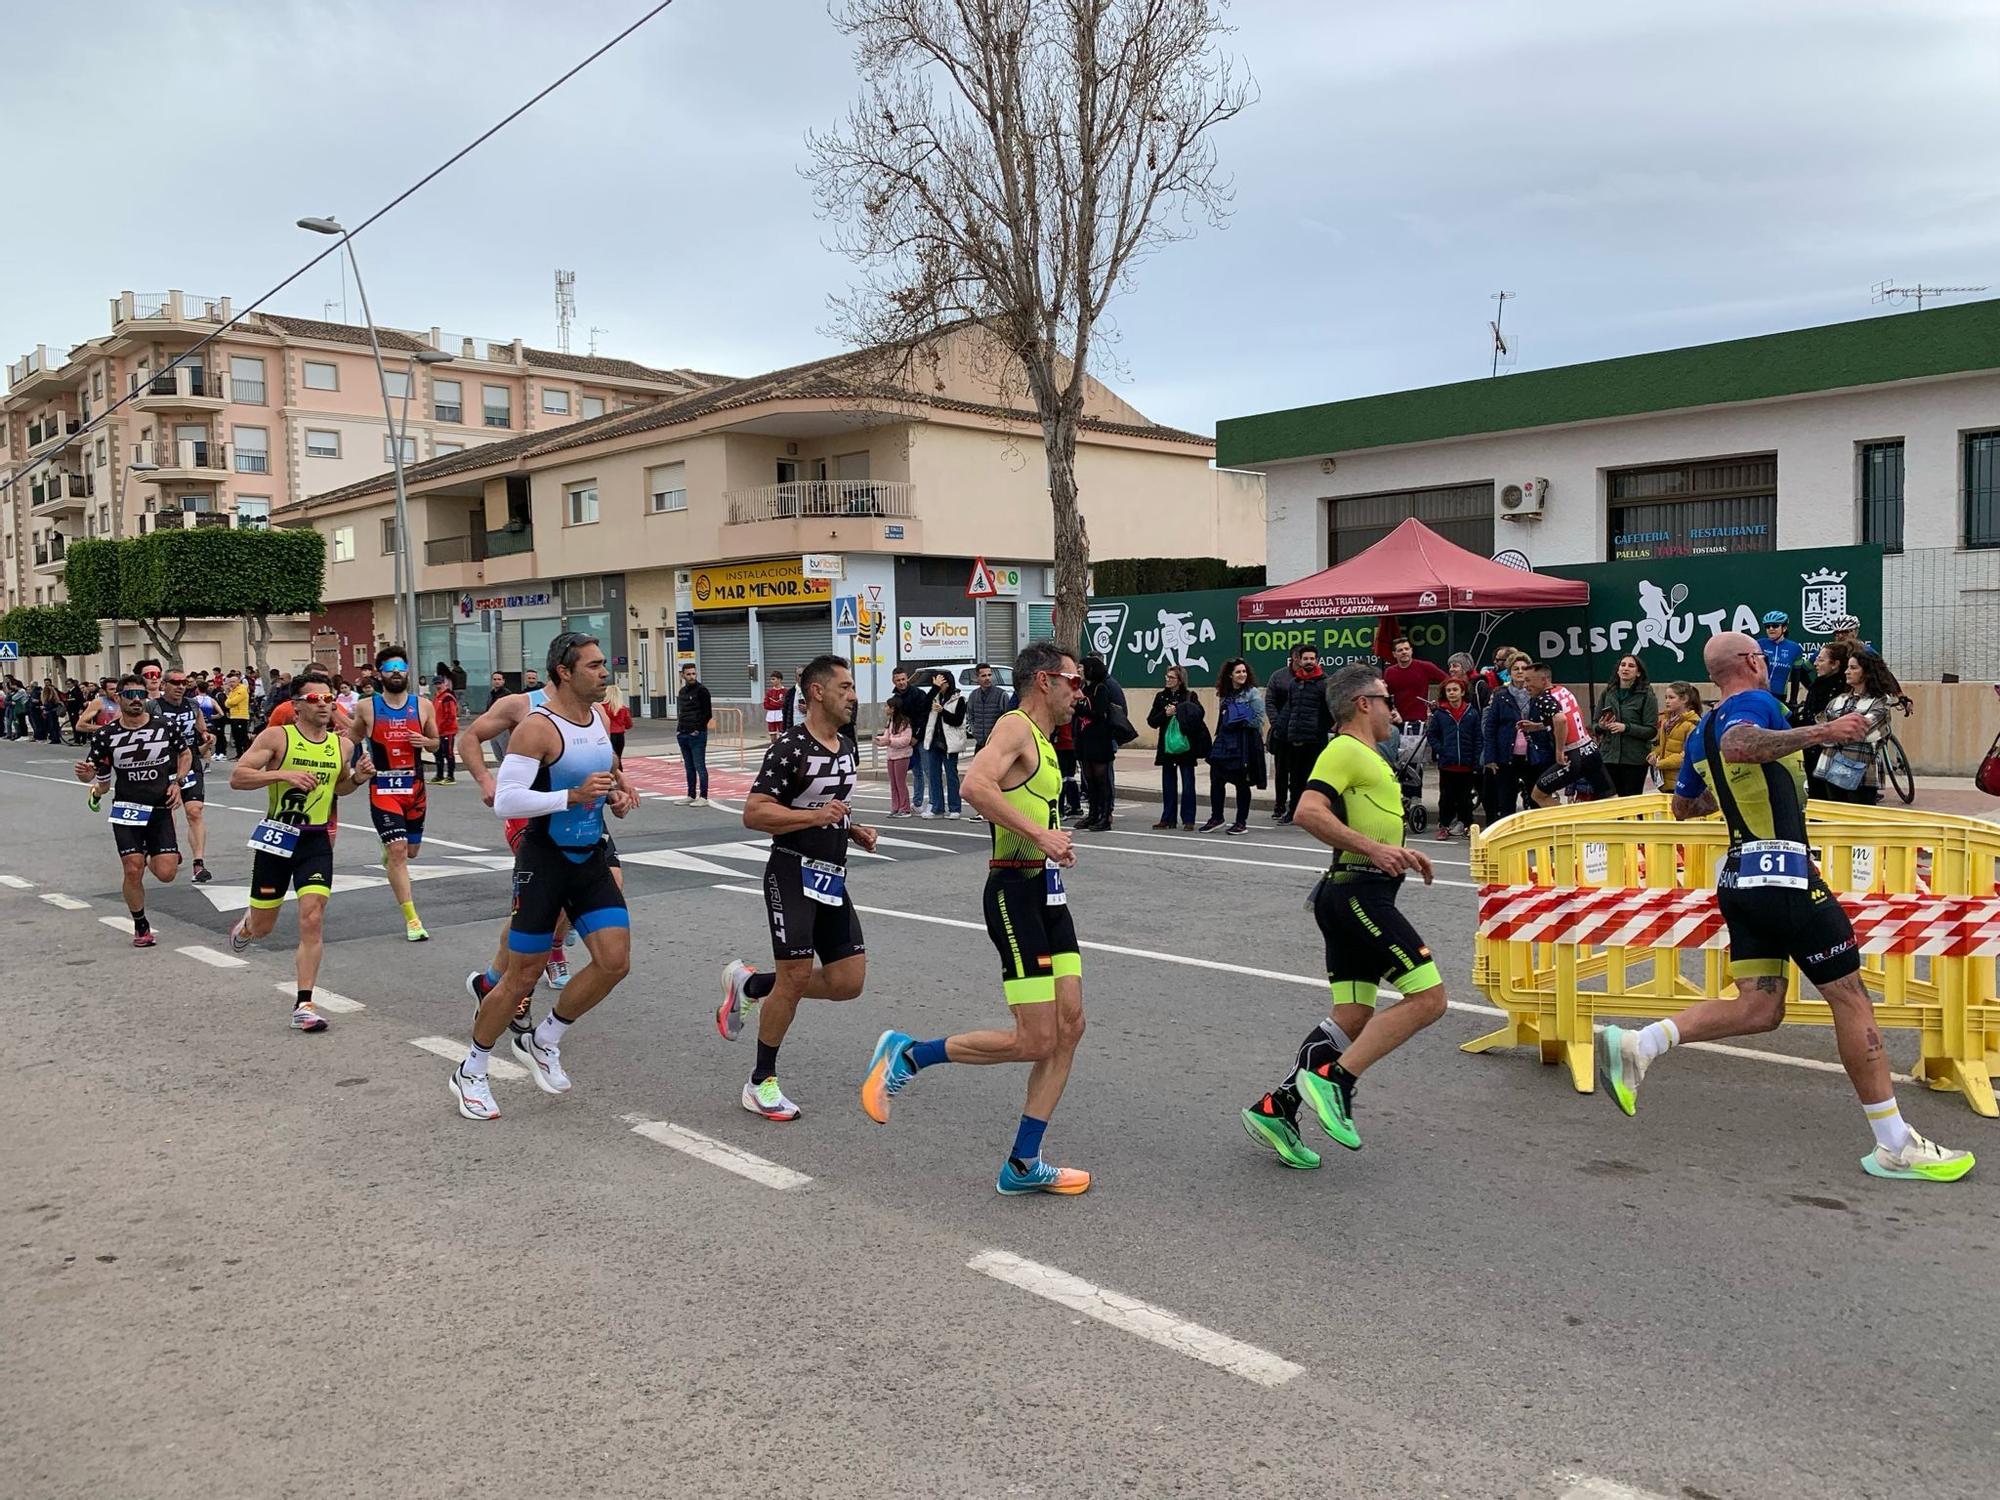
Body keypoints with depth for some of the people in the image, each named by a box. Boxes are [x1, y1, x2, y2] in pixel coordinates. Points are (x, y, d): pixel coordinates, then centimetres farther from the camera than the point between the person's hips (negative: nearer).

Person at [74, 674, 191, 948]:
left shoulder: (167, 726, -4)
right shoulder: (106, 735, -4)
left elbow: (186, 753, 13)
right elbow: (91, 772, 3)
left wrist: (178, 783, 0)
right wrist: (86, 775, -20)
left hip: (160, 809, 0)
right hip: (127, 810, 0)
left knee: (166, 874, -6)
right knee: (133, 871, -7)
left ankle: (153, 857, 33)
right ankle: (141, 926, 16)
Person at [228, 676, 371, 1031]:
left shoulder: (341, 745, 4)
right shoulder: (276, 736, -9)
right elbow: (236, 778, -13)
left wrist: (358, 778, 0)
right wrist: (283, 774, -25)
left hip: (316, 841, 2)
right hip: (277, 838, -2)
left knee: (313, 919, -10)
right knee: (262, 926, 11)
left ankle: (304, 1004, -5)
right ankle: (245, 926, 51)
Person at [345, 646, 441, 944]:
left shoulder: (423, 705, 1)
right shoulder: (366, 707, -3)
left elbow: (436, 742, 12)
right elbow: (351, 739, 13)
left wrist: (424, 741, -9)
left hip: (415, 786, 3)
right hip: (383, 788, -3)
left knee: (411, 850, 16)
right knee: (397, 851, -12)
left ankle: (388, 851, 55)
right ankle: (411, 919, -7)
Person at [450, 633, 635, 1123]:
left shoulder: (600, 718, 6)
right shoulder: (537, 728, -18)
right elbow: (505, 800, -24)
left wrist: (615, 796, 3)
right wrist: (572, 796, -32)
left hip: (591, 859, 7)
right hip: (545, 861, -7)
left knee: (615, 961, -3)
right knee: (523, 976, 1)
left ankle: (542, 1041, 20)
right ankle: (471, 1072, 22)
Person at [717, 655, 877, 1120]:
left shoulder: (847, 746, 13)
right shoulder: (790, 747, -14)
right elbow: (754, 814, -19)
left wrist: (854, 830, 9)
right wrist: (815, 816, -27)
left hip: (832, 876, 8)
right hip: (793, 873, -8)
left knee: (849, 981, 4)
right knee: (796, 977, -6)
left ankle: (749, 985, 24)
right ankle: (761, 1083, 12)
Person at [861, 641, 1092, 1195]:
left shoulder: (1043, 741, 18)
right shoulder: (1015, 727, -11)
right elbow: (975, 784, -30)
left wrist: (1055, 841, 14)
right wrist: (1039, 834, -31)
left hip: (1048, 893, 10)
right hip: (1016, 893, -10)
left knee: (1069, 1028, 6)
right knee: (1034, 1041, -8)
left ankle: (1022, 1165, 14)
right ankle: (906, 1055, 8)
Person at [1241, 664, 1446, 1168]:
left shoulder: (1367, 758, 23)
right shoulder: (1345, 750, -8)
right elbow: (1309, 812, -23)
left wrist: (1396, 854, 23)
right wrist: (1373, 848, -26)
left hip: (1356, 895, 10)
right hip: (1359, 893, -10)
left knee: (1353, 1017, 7)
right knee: (1427, 997, -12)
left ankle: (1276, 1108, 8)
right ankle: (1334, 1080, -12)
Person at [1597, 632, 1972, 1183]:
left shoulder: (1701, 732, 18)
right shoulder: (1757, 702, -7)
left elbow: (1683, 806, 28)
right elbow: (1738, 745, -31)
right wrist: (1821, 732, -31)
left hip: (1739, 878, 9)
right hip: (1783, 873, -9)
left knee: (1758, 1009, 5)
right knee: (1851, 998, 0)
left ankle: (1637, 1045, -11)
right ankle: (1895, 1146, 6)